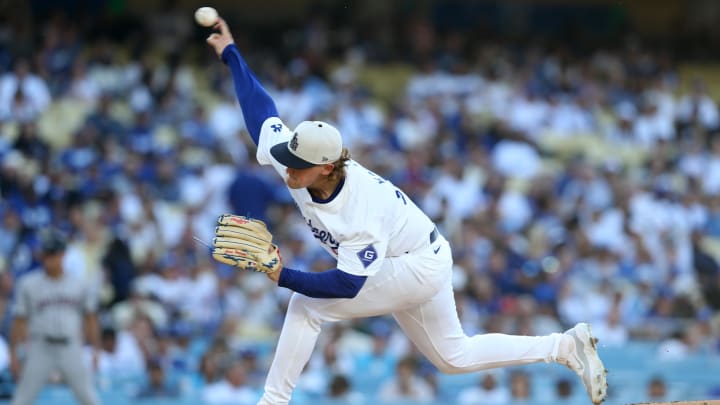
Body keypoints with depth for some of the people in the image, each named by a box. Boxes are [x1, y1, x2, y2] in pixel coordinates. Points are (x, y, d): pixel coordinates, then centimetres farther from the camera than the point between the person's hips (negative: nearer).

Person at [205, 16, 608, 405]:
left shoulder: (361, 215, -36)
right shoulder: (296, 163, -17)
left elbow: (348, 285, -35)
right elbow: (261, 110, -6)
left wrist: (284, 276, -41)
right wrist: (231, 53, -3)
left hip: (420, 267, -9)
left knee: (307, 305, -19)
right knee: (454, 356, 20)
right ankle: (566, 346, 24)